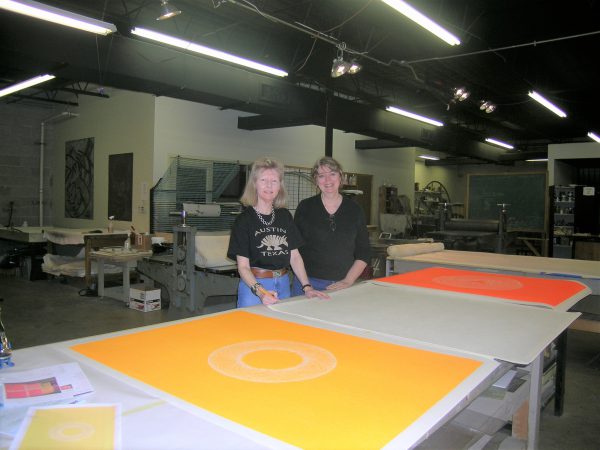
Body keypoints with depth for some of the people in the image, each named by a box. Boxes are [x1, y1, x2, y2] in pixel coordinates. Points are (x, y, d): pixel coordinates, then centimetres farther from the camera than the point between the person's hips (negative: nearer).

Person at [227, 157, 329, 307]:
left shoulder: (285, 216, 7)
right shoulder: (244, 220, -7)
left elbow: (295, 256, 8)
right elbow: (243, 266, -12)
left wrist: (306, 287, -3)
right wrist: (260, 291, -28)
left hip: (283, 285, 4)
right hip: (254, 285, -4)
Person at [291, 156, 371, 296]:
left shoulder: (354, 210, 4)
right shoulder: (305, 207, 0)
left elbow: (364, 252, 7)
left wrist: (348, 281, -3)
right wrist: (305, 284, -7)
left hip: (342, 286, 1)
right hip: (307, 283, -1)